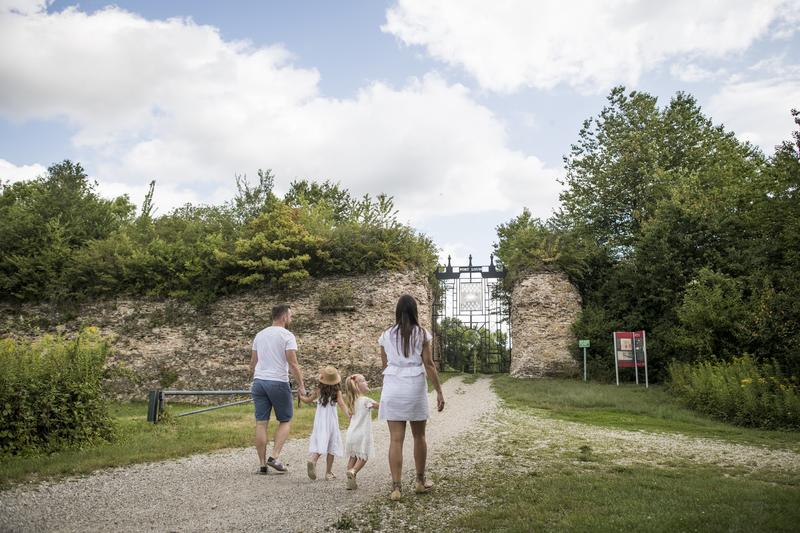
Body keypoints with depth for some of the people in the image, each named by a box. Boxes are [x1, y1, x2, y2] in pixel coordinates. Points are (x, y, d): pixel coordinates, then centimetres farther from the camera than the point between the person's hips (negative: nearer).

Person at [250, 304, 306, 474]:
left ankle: (262, 464, 10)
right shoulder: (287, 336, -7)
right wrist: (301, 385, -6)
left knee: (261, 423, 6)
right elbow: (293, 364, -13)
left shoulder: (260, 335, 13)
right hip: (278, 382, -5)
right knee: (285, 421, 10)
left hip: (259, 381, 6)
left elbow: (253, 363, 17)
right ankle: (273, 457, 0)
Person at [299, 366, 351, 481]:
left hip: (319, 422, 2)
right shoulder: (337, 391, -6)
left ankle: (312, 459, -29)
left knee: (319, 444, 2)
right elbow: (341, 403, -20)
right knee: (331, 446, 9)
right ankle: (328, 473, 11)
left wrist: (300, 396, 32)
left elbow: (308, 400, 15)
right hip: (331, 421, -1)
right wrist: (348, 414, -28)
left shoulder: (318, 390, 1)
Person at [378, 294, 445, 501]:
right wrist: (439, 391, 0)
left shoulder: (386, 335, 5)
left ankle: (396, 487, -1)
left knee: (396, 439, 1)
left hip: (392, 387, 1)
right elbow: (429, 364, -4)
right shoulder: (421, 334, -1)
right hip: (415, 386, -1)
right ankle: (420, 481, 26)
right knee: (419, 436, 15)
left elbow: (385, 364, 11)